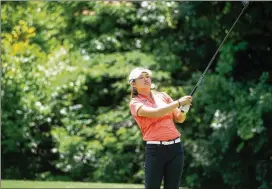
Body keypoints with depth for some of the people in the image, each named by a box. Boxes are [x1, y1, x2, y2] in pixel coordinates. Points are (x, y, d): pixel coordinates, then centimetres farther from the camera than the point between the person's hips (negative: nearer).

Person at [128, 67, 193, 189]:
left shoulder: (163, 96, 14)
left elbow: (179, 118, 13)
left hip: (175, 147, 4)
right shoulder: (135, 103, 0)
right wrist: (178, 103, -20)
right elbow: (154, 113, -18)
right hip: (155, 149, -4)